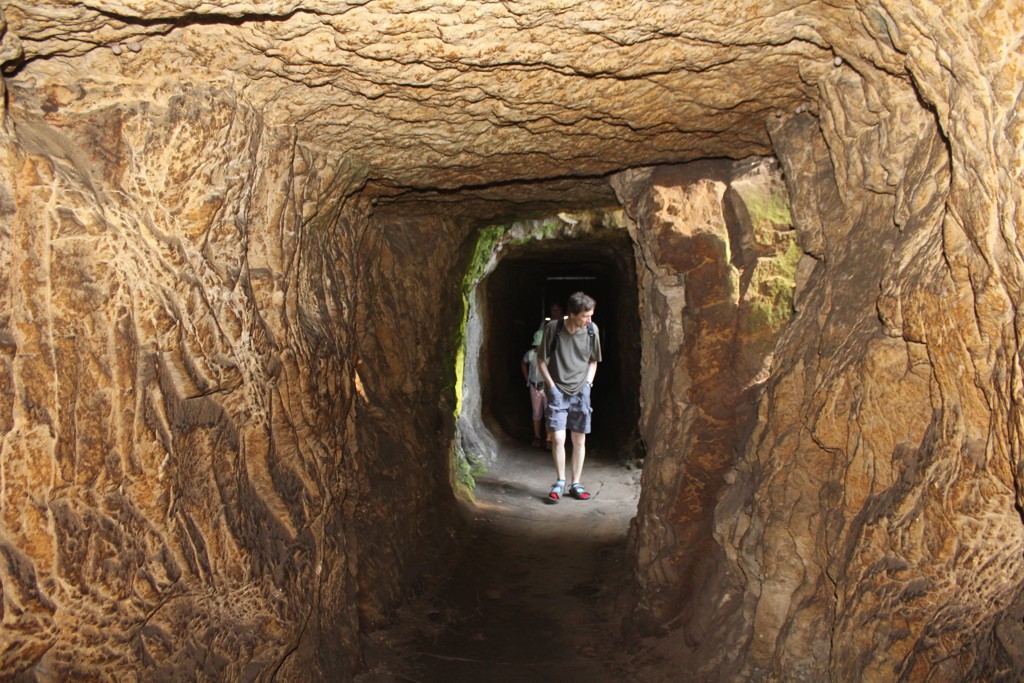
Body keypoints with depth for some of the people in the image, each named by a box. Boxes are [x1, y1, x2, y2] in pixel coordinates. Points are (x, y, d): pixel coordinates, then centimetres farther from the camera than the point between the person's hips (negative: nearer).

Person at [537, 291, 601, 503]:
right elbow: (541, 360, -1)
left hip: (580, 392, 3)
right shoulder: (553, 327, -11)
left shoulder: (592, 330, -4)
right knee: (558, 438, -9)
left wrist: (588, 383, 1)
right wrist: (551, 386, -7)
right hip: (558, 392, -2)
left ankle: (576, 484, 18)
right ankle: (560, 482, 8)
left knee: (579, 439, 6)